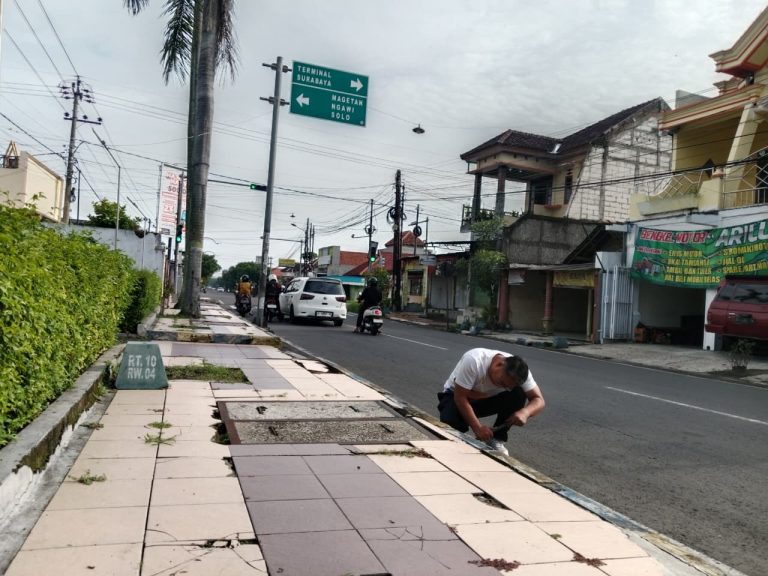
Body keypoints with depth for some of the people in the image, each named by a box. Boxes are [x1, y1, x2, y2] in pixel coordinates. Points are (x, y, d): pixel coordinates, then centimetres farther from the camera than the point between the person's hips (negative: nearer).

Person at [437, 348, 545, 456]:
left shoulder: (518, 372, -22)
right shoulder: (473, 361, -35)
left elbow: (539, 400, -19)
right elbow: (460, 397, -31)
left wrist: (525, 412, -40)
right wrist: (477, 427, -36)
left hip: (487, 399, 4)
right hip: (455, 396, -4)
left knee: (519, 395, -24)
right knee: (451, 425, -36)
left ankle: (496, 439, -11)